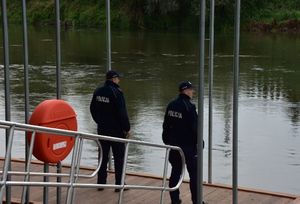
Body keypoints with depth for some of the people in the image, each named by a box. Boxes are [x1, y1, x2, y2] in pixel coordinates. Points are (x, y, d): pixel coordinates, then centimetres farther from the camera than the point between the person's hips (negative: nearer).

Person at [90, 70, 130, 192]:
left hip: (102, 129, 6)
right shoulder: (116, 92, -18)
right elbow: (122, 112, -19)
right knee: (119, 157, 4)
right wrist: (127, 127, -9)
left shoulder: (98, 91, 4)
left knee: (103, 156, 14)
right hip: (116, 130, -6)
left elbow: (93, 109, 13)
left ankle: (101, 183, 18)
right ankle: (119, 184, 7)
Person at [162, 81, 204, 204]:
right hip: (188, 146, -7)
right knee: (194, 174, 3)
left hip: (173, 145, 7)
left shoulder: (171, 105, 5)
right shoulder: (189, 107, -17)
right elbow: (194, 128, -17)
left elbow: (166, 125, 11)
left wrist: (167, 141, 20)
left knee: (175, 171, 13)